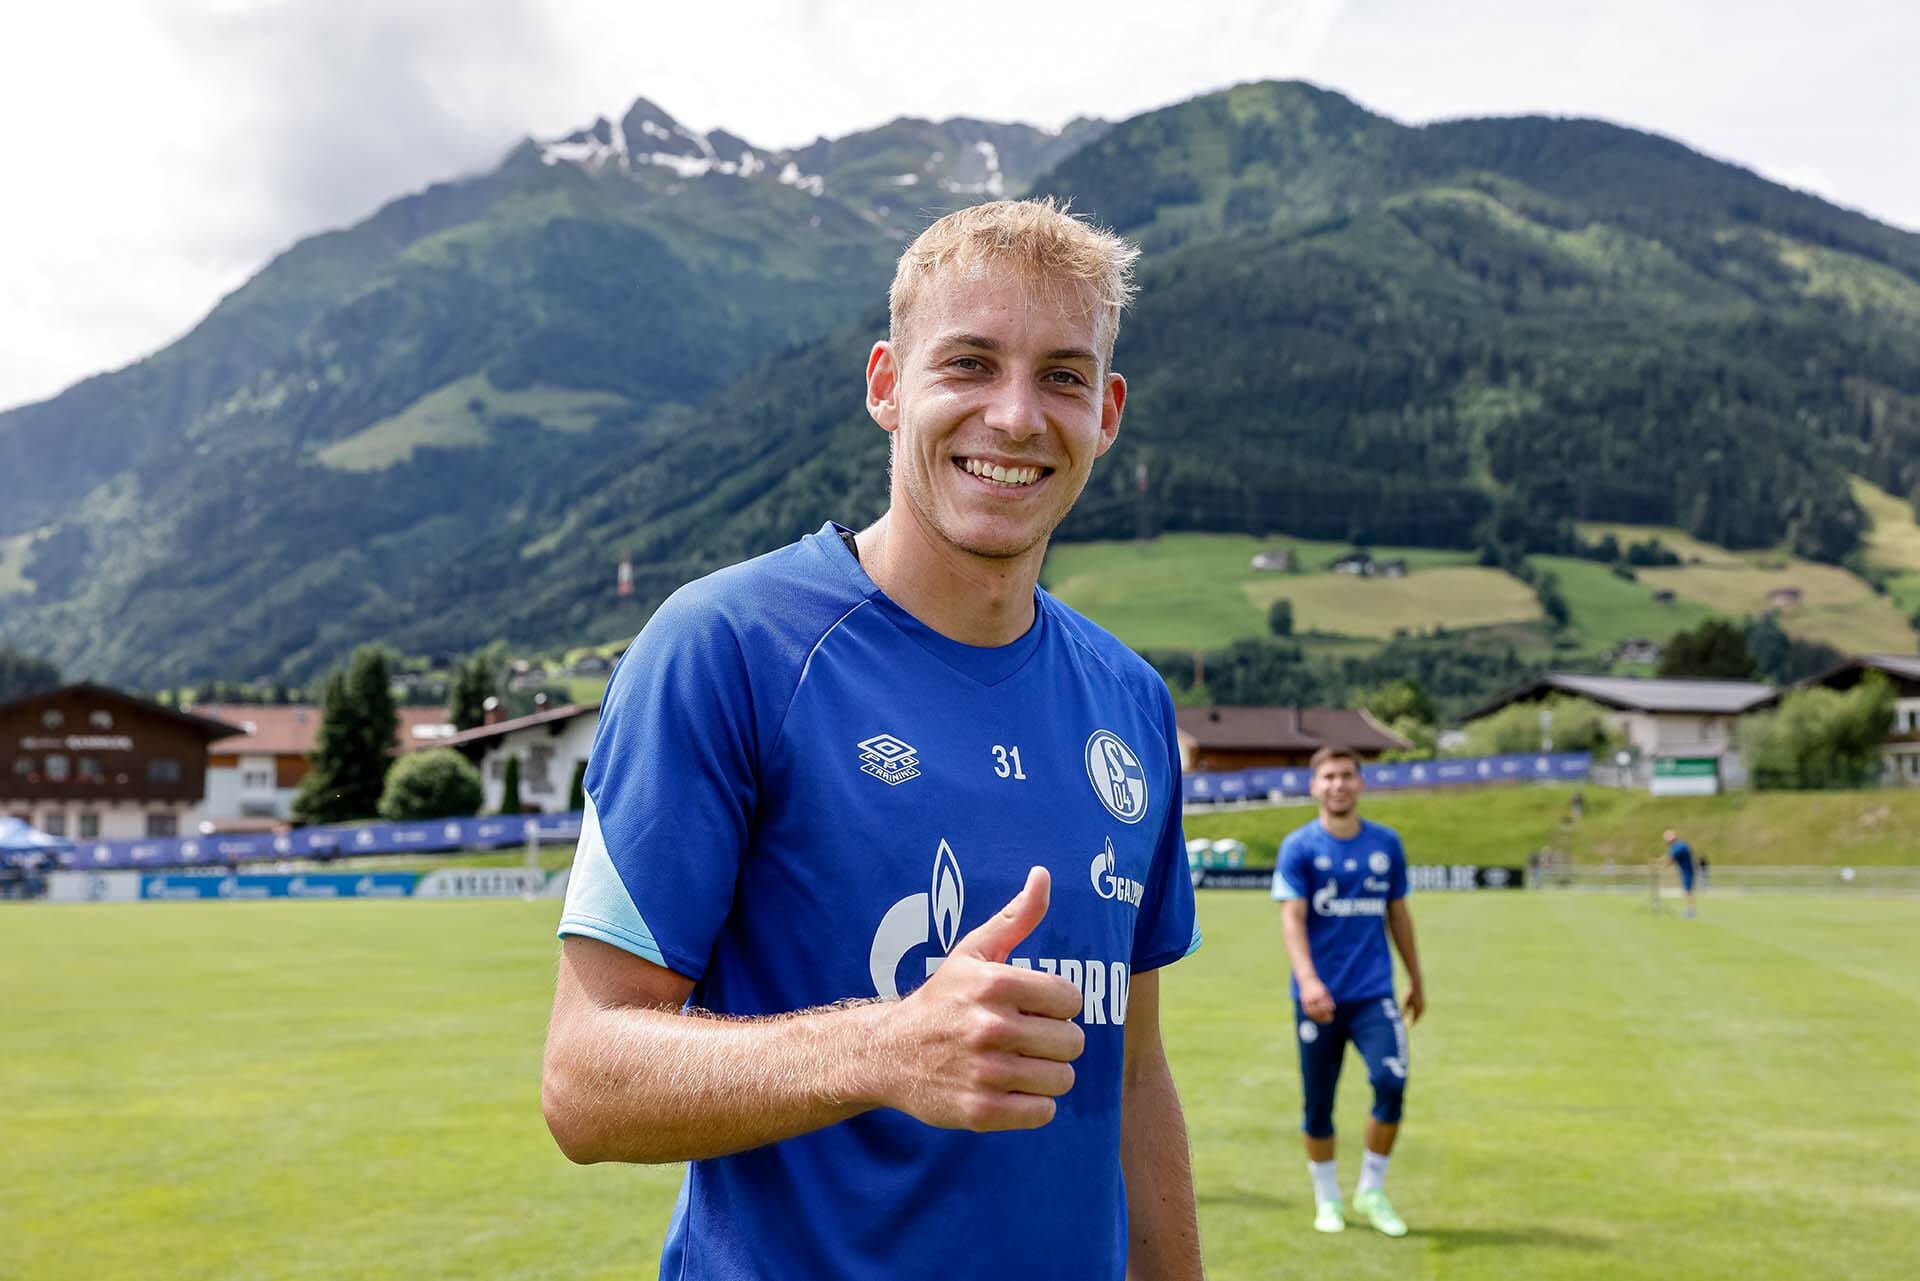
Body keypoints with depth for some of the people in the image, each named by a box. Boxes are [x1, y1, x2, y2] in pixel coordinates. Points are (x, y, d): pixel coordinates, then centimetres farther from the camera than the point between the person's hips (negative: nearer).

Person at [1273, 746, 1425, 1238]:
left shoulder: (1387, 843, 7)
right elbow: (1292, 918, -12)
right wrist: (1307, 981, -26)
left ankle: (1371, 1192, 5)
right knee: (1318, 1104, 4)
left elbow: (1398, 914, 17)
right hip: (1319, 997, -1)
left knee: (1391, 1082, -16)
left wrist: (1416, 979, 21)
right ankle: (1327, 1199, 26)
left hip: (1374, 994, 2)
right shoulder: (1299, 847, -3)